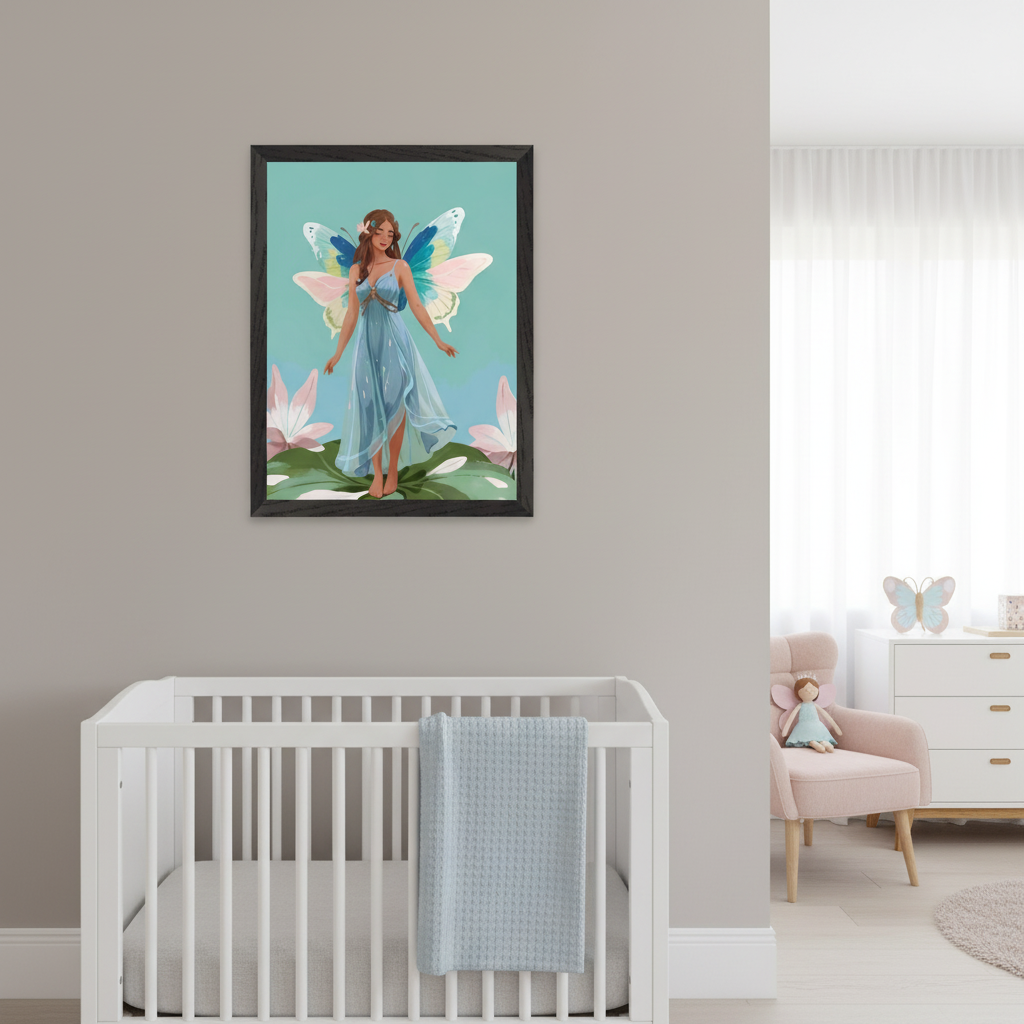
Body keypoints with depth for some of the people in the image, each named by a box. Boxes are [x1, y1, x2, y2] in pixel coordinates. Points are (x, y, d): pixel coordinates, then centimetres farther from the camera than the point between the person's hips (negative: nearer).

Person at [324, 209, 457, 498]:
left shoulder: (400, 267, 1)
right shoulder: (356, 270, 8)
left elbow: (416, 306, 0)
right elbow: (351, 314, 12)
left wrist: (438, 340, -6)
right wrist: (338, 353, 12)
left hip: (394, 341, -2)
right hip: (367, 343, 2)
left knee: (394, 405, 0)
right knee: (371, 406, 2)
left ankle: (393, 470, 9)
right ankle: (377, 472, 8)